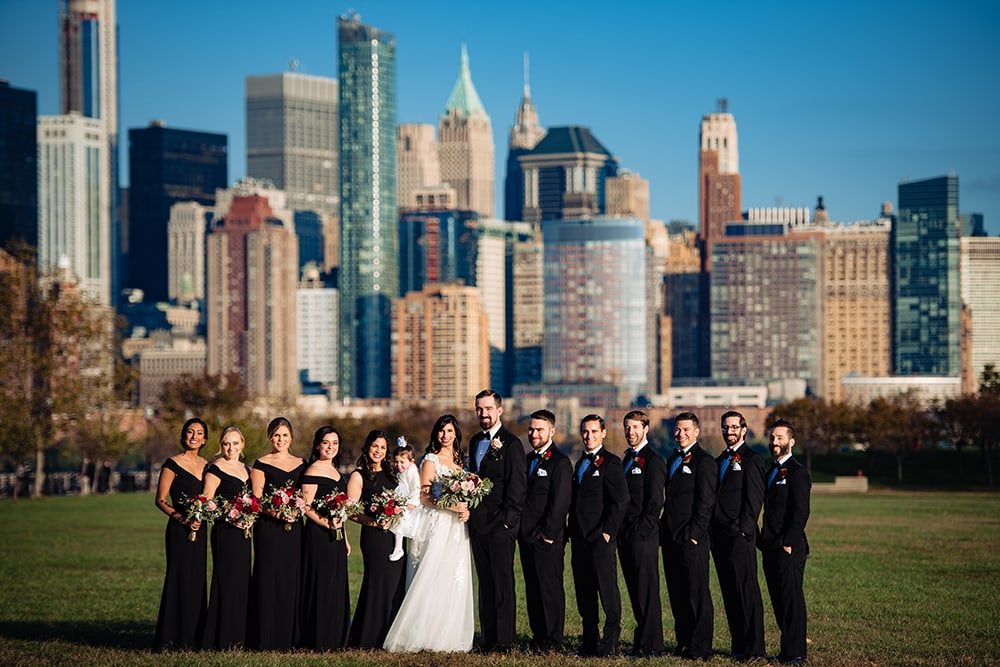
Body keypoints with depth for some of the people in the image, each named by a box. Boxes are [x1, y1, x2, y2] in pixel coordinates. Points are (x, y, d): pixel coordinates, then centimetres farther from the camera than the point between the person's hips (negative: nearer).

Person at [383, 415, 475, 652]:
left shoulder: (459, 459, 15)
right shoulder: (431, 460, -4)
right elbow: (424, 496, -11)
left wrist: (466, 509, -2)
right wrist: (451, 506, -20)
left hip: (457, 527, 7)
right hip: (437, 524, -7)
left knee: (456, 581, 4)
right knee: (433, 578, -12)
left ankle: (450, 636, 7)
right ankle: (425, 635, -9)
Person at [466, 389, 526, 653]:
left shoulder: (511, 443, -8)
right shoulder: (475, 441, 16)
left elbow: (517, 486, -11)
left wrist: (507, 520, -15)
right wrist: (467, 508, 11)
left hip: (500, 524, -7)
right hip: (478, 522, 7)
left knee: (503, 583, -5)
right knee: (485, 583, 9)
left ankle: (504, 641, -4)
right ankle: (488, 638, 12)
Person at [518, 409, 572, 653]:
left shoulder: (560, 462, -8)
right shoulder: (528, 459, 16)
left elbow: (560, 502, -14)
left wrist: (548, 533, -15)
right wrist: (520, 529, 12)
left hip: (548, 538, -8)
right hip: (526, 537, 8)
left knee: (551, 589, -4)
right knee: (532, 589, 9)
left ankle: (553, 640, 0)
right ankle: (538, 637, 14)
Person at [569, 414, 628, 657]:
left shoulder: (611, 462, -6)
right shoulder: (580, 464, 19)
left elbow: (620, 500, -13)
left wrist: (608, 531, -16)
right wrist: (572, 532, 14)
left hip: (600, 537, -8)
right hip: (579, 538, 8)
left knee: (607, 589, -6)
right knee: (584, 592, 9)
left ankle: (610, 643, -4)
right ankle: (590, 642, 14)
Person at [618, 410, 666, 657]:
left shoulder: (653, 460, -8)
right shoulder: (627, 459, 18)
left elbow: (655, 502, -13)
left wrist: (642, 530, -16)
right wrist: (621, 530, 13)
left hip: (643, 535, -9)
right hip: (626, 535, 9)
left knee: (647, 590, -6)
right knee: (635, 590, 10)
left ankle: (650, 645, -4)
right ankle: (642, 640, 14)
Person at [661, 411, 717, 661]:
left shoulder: (704, 462, -8)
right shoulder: (673, 460, 18)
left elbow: (706, 503, -13)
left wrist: (694, 534, -16)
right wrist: (664, 532, 14)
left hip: (692, 539, -8)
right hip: (671, 537, 8)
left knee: (697, 593, -4)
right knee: (677, 593, 10)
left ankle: (700, 647, -2)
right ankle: (683, 642, 17)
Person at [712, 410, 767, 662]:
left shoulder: (752, 459, -4)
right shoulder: (719, 461, 20)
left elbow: (754, 498, -10)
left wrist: (745, 530, -16)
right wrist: (712, 531, 12)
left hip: (740, 536, -8)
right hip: (719, 535, 8)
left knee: (747, 591, -8)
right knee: (729, 592, 8)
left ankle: (754, 648, -7)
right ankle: (738, 644, 13)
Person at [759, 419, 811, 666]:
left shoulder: (797, 472, -9)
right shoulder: (771, 471, 18)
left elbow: (801, 512, -15)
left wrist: (788, 543, -18)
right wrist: (763, 541, 13)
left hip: (789, 548, -9)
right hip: (770, 548, 9)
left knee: (792, 600, -6)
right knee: (778, 600, 10)